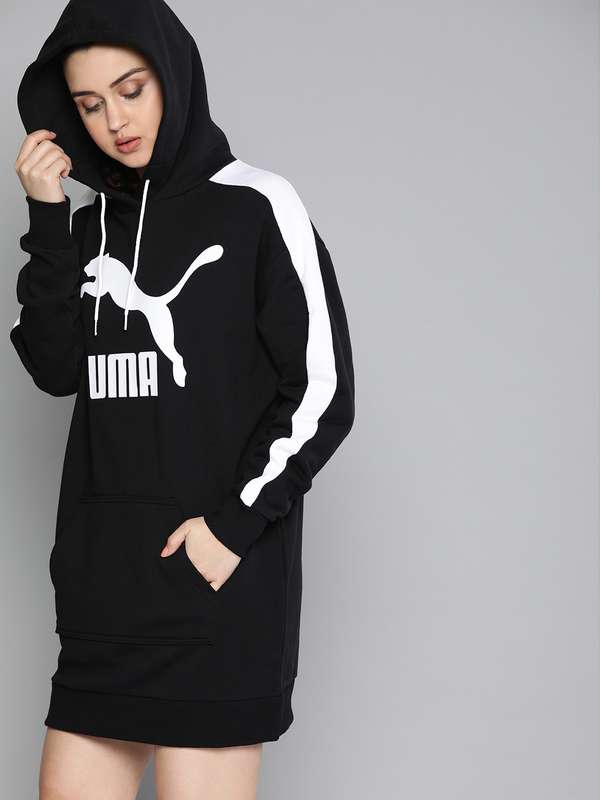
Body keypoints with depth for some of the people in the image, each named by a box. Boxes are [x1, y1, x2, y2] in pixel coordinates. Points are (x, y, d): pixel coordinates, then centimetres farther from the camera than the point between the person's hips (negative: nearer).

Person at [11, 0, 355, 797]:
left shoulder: (256, 206, -1)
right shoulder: (89, 223, 14)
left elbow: (323, 391, -5)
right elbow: (58, 368, 2)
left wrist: (234, 525, -12)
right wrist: (46, 220, -4)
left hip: (218, 578, -5)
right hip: (104, 578, 5)